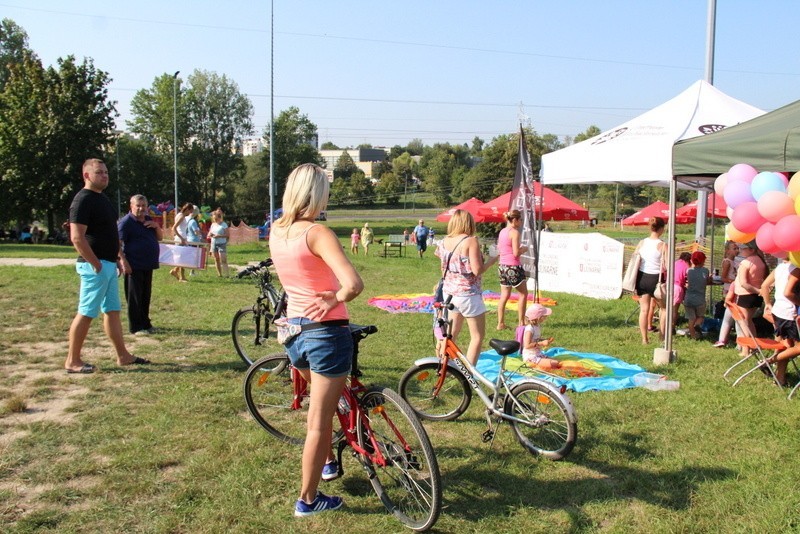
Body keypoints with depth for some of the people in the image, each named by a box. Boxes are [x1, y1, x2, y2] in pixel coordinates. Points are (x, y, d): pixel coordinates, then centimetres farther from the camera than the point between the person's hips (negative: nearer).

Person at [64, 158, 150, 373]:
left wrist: (120, 255, 14)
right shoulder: (83, 200, -15)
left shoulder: (102, 198, 15)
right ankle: (72, 361, 5)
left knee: (112, 311, 13)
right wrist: (96, 264, -20)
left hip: (109, 264, 10)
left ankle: (123, 356, 19)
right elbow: (77, 237, -22)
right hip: (95, 266, -10)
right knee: (86, 313, -4)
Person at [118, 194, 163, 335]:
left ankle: (145, 324, 24)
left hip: (148, 265, 8)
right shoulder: (126, 222, -9)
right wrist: (123, 261, -23)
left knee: (146, 296, 14)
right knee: (134, 297, -2)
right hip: (134, 266, -8)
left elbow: (160, 237, 19)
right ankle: (136, 327, 3)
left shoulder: (149, 220, 14)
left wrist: (156, 226, -1)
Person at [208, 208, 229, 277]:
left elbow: (227, 235, -10)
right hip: (213, 243, 6)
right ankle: (219, 274, 16)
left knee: (223, 260, -12)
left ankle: (226, 274, -14)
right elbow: (209, 234, 18)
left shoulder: (224, 224, -5)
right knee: (216, 260, 8)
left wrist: (218, 236, -21)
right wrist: (210, 234, -6)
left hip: (221, 244, -6)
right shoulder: (213, 224, 12)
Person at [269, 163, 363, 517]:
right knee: (320, 420, 6)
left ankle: (327, 462, 48)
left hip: (294, 327, 8)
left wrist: (318, 295, 2)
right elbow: (354, 284, -32)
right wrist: (334, 300, -14)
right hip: (326, 330, -7)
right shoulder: (317, 233, -21)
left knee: (321, 403, 32)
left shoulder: (276, 231, 1)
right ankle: (308, 499, 18)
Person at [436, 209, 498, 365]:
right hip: (467, 294, -7)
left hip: (449, 292, 7)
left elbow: (443, 269, 11)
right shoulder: (471, 241, -14)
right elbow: (477, 270, -18)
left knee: (451, 334, 19)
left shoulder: (445, 241, 4)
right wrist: (492, 260, -4)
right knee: (478, 336, 4)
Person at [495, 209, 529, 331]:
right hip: (513, 266, -8)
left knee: (504, 296, 11)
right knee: (523, 294, 9)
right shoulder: (515, 232, -14)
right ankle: (521, 322, 11)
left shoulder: (502, 231, 10)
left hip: (502, 265, 8)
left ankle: (500, 323, 10)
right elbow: (516, 253, -19)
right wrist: (524, 249, 1)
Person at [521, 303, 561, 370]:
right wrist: (542, 343, -23)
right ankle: (534, 366, -9)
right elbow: (527, 345, -25)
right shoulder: (529, 329, -21)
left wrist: (546, 341, 5)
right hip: (530, 357, -9)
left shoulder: (538, 326, 8)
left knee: (558, 364, 3)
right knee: (552, 364, -22)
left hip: (539, 354, 9)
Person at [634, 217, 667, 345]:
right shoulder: (663, 245, -12)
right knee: (663, 307, 18)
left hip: (641, 278, 4)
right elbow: (668, 266, -17)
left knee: (644, 309, 9)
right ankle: (662, 335, 21)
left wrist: (635, 280, 14)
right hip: (655, 279, -4)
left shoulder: (642, 243, 1)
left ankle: (644, 339, 12)